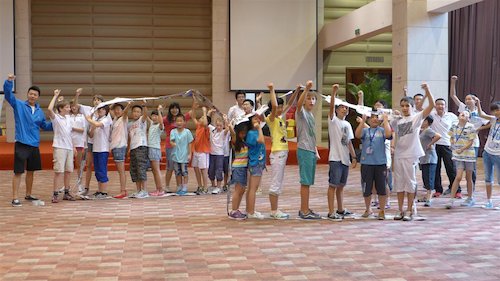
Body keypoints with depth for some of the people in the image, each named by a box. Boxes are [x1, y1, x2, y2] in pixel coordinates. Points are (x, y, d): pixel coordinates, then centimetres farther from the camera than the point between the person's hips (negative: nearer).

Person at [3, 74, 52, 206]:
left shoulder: (39, 111, 12)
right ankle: (15, 198, -2)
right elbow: (8, 94, -14)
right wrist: (9, 81, -30)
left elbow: (45, 126, 22)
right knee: (18, 171, -6)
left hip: (34, 145, 5)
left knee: (31, 171, 15)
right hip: (21, 144, -5)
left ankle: (28, 195, 29)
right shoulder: (18, 105, -1)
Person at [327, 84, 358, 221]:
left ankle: (340, 210, 25)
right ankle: (331, 212, -5)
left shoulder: (347, 124, 18)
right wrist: (333, 93, -32)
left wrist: (354, 157, 13)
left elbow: (349, 142, 19)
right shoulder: (333, 120, -2)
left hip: (345, 158, 7)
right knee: (333, 185, -6)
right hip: (335, 158, -7)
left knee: (341, 185, 15)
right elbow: (331, 107, -20)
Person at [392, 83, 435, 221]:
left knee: (410, 182, 1)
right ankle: (400, 210, 16)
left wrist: (427, 90, -22)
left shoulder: (417, 117, -2)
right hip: (398, 155, 5)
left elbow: (432, 105, -13)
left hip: (411, 155, -4)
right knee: (399, 183, 8)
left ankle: (409, 211, 10)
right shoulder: (397, 121, 11)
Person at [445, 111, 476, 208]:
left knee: (468, 177, 9)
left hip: (469, 154, -2)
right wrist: (454, 145, 0)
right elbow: (451, 138, 18)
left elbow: (471, 142, -9)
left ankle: (470, 198, 24)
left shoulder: (470, 127, -6)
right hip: (458, 155, 2)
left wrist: (462, 149, -19)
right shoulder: (454, 127, 5)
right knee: (458, 177, -7)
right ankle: (451, 199, -4)